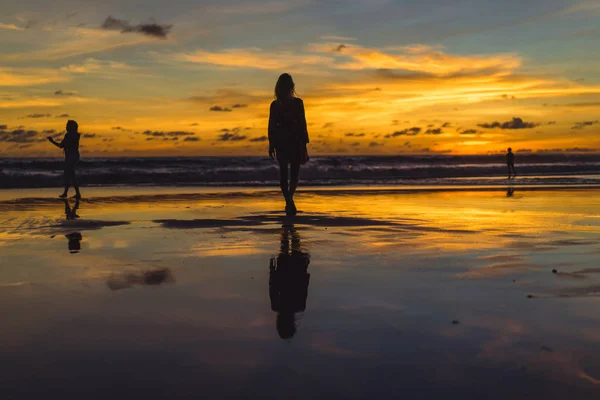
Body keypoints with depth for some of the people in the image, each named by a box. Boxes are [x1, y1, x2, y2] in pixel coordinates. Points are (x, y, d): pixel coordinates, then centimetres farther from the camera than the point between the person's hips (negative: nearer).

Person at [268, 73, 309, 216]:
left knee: (283, 172, 10)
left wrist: (271, 145, 10)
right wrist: (304, 145, -2)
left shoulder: (275, 104, 0)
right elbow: (302, 124, -7)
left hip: (280, 141, 2)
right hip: (295, 141, -2)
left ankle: (288, 201, -3)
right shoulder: (298, 102, -6)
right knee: (294, 172, 9)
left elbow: (271, 126, 2)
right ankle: (290, 198, -12)